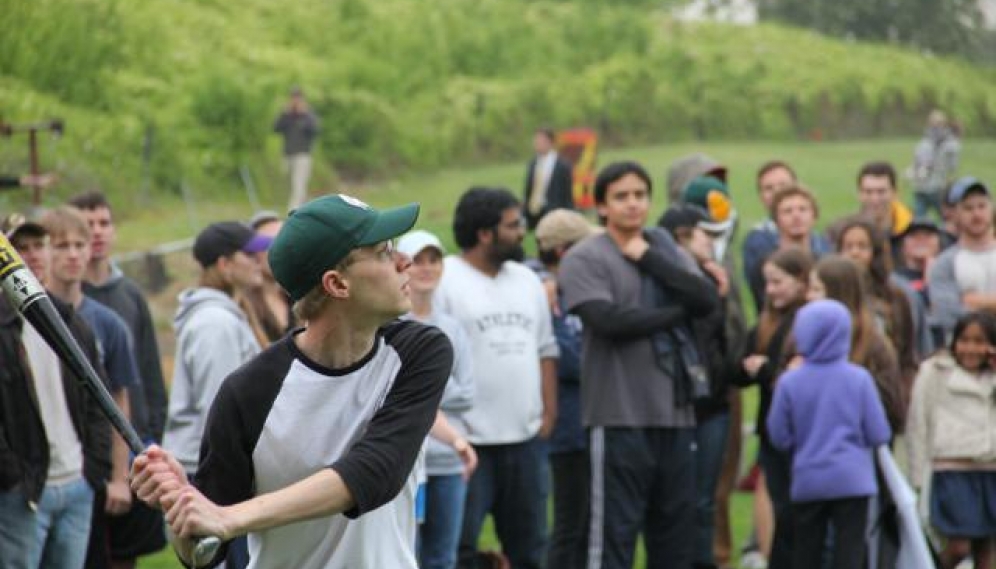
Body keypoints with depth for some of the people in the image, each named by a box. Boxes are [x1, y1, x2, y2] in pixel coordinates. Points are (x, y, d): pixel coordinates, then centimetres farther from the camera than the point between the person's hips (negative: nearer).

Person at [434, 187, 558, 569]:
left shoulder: (527, 281, 15)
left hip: (525, 438, 7)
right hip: (468, 441, -7)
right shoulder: (445, 280, -9)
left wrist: (549, 412, 10)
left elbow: (545, 349, 19)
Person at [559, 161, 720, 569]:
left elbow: (707, 300, -2)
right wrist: (678, 312, -5)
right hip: (619, 416, -6)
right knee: (613, 534, -4)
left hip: (674, 413, 6)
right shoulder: (585, 258, -4)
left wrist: (648, 258, -7)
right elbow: (609, 321, -17)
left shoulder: (664, 248, 13)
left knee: (676, 530, 12)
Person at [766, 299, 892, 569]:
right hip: (852, 480, -1)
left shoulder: (790, 382, -7)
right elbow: (878, 434, -4)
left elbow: (780, 437, -2)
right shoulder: (858, 378, -7)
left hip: (808, 481, 1)